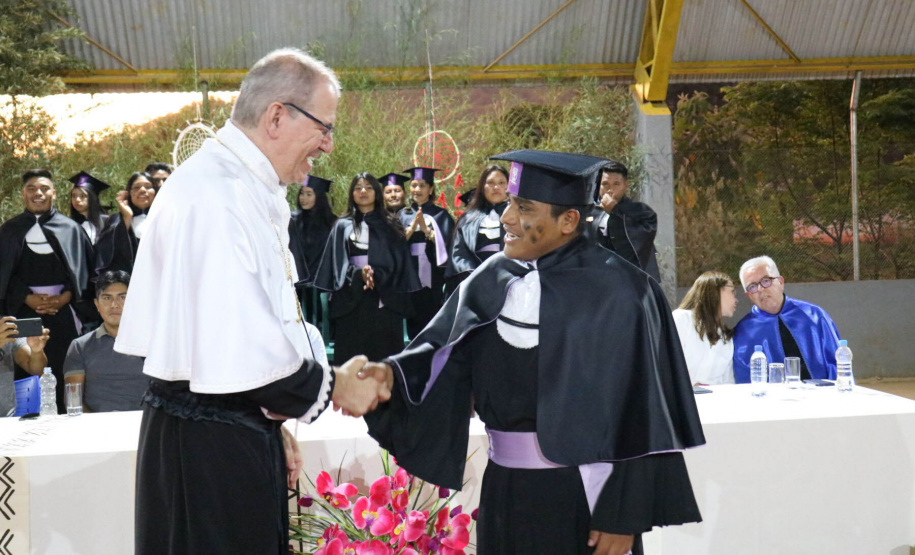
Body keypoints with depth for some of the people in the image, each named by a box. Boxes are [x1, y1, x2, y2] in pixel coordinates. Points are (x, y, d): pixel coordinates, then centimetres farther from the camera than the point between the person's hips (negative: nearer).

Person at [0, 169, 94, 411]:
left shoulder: (70, 229, 9)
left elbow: (83, 269, 5)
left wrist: (65, 298, -10)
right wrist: (28, 298, -9)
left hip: (64, 310, 0)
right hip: (23, 310, 1)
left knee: (66, 374, -2)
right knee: (25, 374, -3)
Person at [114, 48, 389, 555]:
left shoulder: (247, 189, 12)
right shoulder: (216, 196, -21)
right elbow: (238, 356, -27)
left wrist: (270, 419, 17)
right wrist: (332, 386, -13)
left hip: (237, 429, 10)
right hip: (207, 442, -10)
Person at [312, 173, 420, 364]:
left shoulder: (390, 226, 13)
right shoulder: (343, 226, 13)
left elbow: (398, 262, 3)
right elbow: (339, 264, 3)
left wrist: (376, 276, -15)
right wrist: (359, 274, -17)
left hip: (384, 302, 0)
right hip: (352, 300, 0)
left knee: (384, 356, -5)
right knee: (352, 360, -4)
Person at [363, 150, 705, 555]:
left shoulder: (615, 293, -12)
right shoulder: (492, 280, 6)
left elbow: (635, 411, -14)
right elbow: (445, 354, 0)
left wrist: (623, 517, -15)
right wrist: (395, 374, -22)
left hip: (582, 498, -5)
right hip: (504, 492, 5)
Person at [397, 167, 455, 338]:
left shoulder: (440, 215, 7)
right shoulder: (403, 215, 13)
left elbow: (445, 243, -6)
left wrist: (426, 229, -20)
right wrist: (412, 228, -15)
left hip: (433, 277, -2)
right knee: (414, 323, 3)